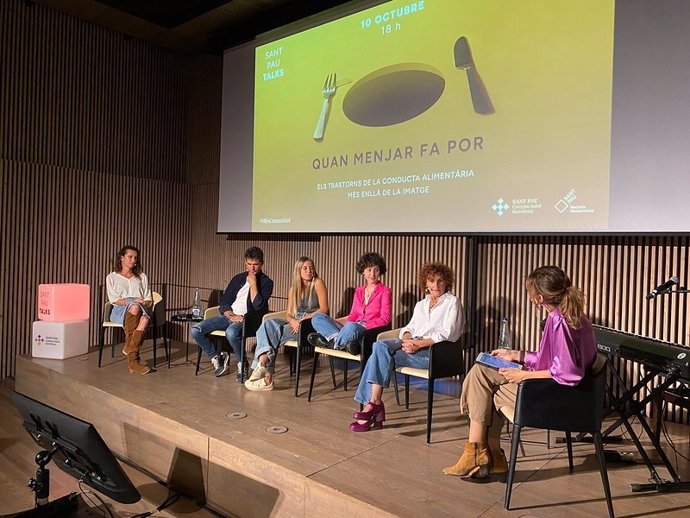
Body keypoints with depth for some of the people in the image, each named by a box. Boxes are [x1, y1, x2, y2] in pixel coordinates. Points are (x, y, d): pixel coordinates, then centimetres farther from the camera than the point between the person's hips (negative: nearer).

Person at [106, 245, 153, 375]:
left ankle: (131, 357, -38)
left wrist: (145, 302, -6)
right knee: (135, 307, -41)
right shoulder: (112, 277, 17)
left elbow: (149, 299, 19)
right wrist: (133, 302, -14)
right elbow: (114, 300, 3)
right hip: (120, 311, -2)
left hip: (141, 310, 2)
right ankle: (133, 358, -34)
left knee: (145, 319, -38)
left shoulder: (142, 277, 25)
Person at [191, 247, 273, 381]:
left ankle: (242, 364, -12)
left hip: (248, 319, -5)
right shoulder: (238, 278, 15)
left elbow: (259, 306, -13)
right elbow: (224, 302, 10)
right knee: (195, 330, -13)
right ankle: (216, 357, 9)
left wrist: (253, 284, -12)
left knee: (231, 332, -39)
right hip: (228, 316, 6)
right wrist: (231, 315, -10)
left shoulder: (266, 282, 0)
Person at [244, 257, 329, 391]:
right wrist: (293, 321, -13)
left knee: (272, 333, -26)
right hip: (295, 323, 5)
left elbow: (324, 309, -7)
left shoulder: (318, 283, 1)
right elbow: (288, 314, 12)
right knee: (269, 323, -26)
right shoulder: (293, 289, 17)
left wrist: (303, 319, -16)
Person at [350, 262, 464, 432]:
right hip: (412, 345, 6)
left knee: (382, 357, -24)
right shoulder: (421, 304, 23)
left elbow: (447, 335, -9)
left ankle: (373, 402, -16)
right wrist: (407, 338, -8)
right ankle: (374, 403, -27)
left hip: (434, 352, -6)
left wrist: (419, 344, -18)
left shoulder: (452, 302, 3)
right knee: (380, 346, -25)